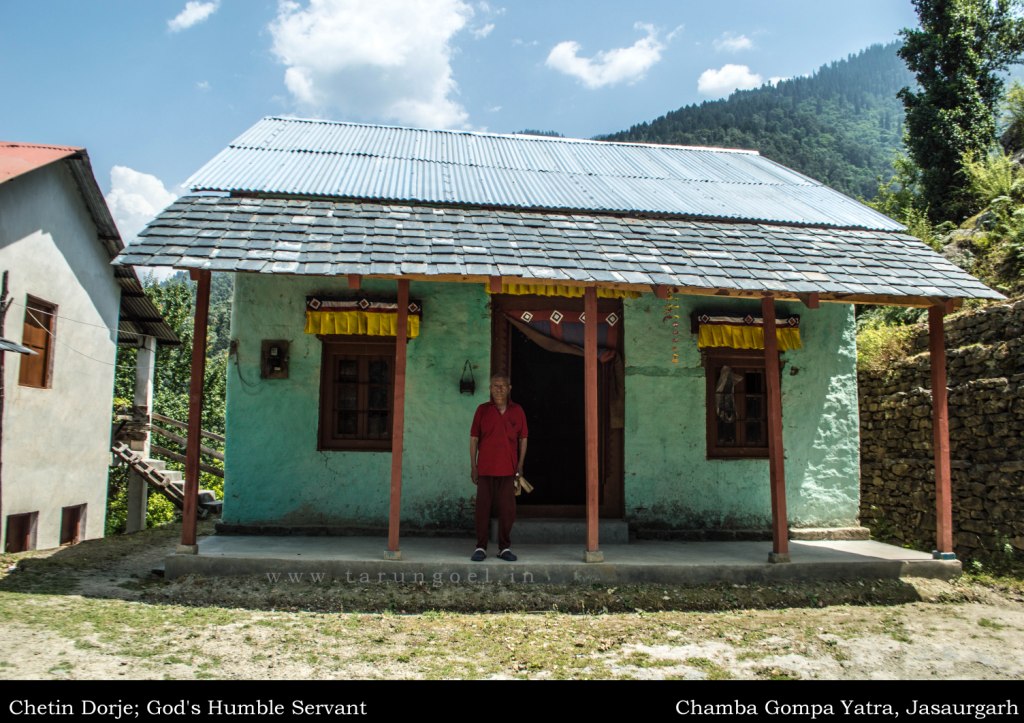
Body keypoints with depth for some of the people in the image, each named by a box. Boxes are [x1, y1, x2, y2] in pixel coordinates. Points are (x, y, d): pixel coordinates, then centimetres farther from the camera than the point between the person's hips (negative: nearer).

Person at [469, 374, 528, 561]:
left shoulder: (517, 411, 5)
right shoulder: (482, 410, 3)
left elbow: (523, 438, 10)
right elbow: (473, 438, 4)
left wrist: (520, 465, 4)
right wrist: (473, 466, 0)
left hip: (508, 469, 1)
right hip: (485, 468, -1)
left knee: (507, 509, 3)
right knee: (483, 508, 1)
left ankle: (505, 548, 14)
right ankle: (481, 547, 9)